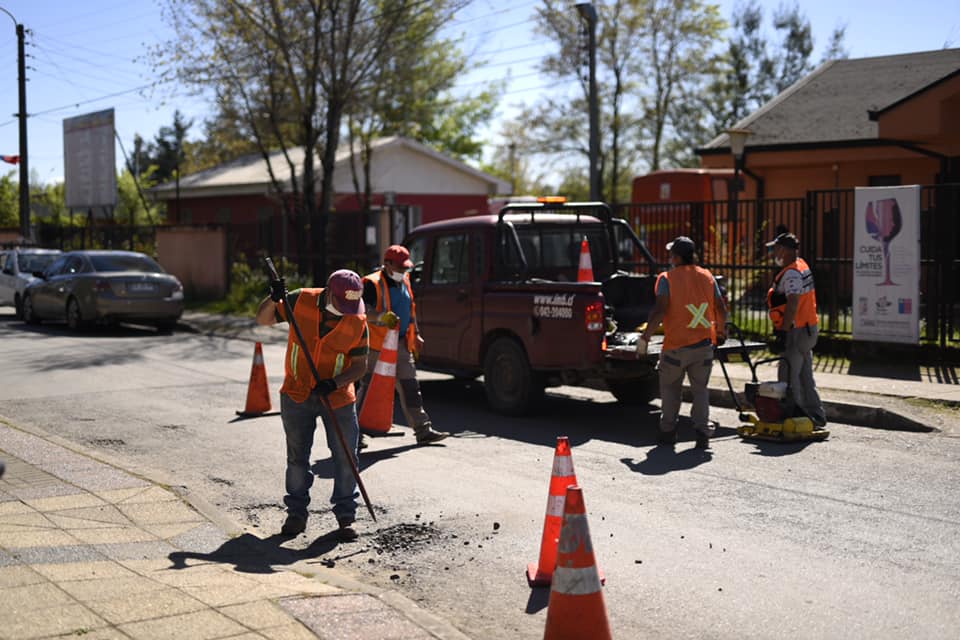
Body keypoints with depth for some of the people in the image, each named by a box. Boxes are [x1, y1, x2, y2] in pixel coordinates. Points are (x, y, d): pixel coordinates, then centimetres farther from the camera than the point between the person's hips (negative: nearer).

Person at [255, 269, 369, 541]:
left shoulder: (357, 322, -11)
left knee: (345, 457, 1)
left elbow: (360, 365, -6)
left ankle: (346, 516, 16)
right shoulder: (301, 301, -11)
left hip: (337, 396, 0)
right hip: (297, 394, 0)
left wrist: (335, 383, -23)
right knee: (297, 456, 9)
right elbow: (263, 320, -1)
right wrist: (274, 300, -22)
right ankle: (296, 513, 24)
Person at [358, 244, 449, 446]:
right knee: (370, 388, -1)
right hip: (378, 345, -7)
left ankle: (423, 430, 11)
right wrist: (381, 317, -37)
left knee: (410, 387, 8)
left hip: (401, 344, 7)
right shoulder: (372, 284, -12)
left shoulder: (404, 282, 14)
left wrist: (415, 335, 27)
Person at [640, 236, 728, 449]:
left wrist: (646, 336, -7)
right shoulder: (707, 276, 6)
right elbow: (720, 308, 8)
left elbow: (660, 310, -16)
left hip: (676, 346, -3)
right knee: (700, 389, 12)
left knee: (670, 387, 13)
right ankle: (703, 433, 2)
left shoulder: (667, 278, -8)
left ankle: (668, 432, 14)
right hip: (704, 345, 3)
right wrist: (721, 331, 24)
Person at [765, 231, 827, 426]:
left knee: (789, 377, -6)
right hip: (807, 329, 11)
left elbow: (792, 306, -26)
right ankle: (815, 415, 24)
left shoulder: (791, 273, -18)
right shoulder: (802, 266, 14)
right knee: (805, 375, 18)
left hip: (796, 331, -11)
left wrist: (782, 333, -26)